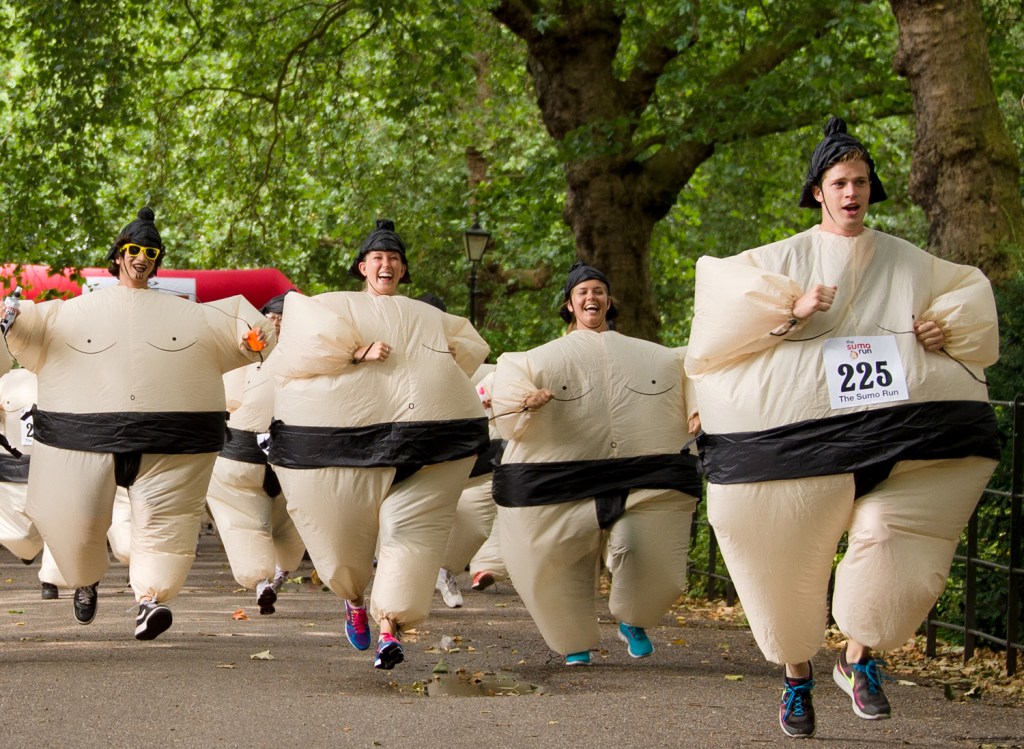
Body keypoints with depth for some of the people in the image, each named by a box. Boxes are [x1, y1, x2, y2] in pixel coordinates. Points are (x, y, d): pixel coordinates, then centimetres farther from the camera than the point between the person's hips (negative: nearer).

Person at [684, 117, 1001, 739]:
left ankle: (861, 657, 1)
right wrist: (791, 309, -16)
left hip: (897, 434, 1)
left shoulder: (907, 263, 13)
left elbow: (970, 292, 25)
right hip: (802, 440, -1)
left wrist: (949, 324, 4)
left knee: (890, 533, -19)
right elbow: (724, 288, -5)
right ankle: (798, 674, 24)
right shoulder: (783, 260, 6)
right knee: (792, 559, 2)